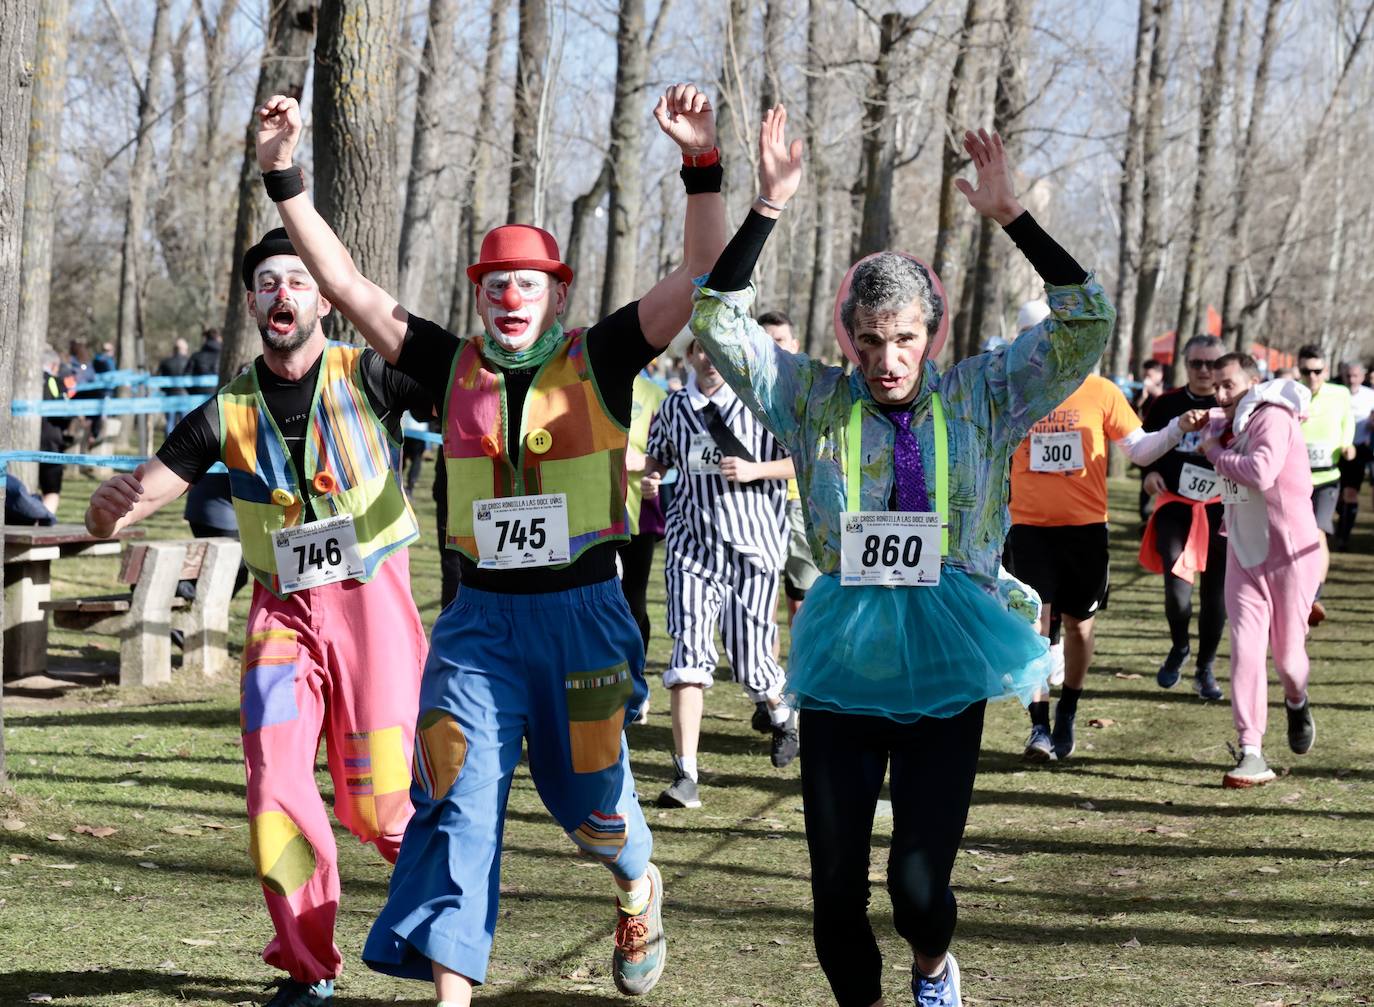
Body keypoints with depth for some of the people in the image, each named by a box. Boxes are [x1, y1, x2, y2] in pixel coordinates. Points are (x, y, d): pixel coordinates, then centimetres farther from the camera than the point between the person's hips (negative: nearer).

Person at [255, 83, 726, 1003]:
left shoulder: (599, 362, -2)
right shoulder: (455, 368, 4)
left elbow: (703, 276, -11)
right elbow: (347, 285, 3)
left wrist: (702, 165, -23)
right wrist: (285, 177, -4)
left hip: (583, 611, -1)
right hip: (482, 616, 2)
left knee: (588, 794, 12)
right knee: (460, 797, -8)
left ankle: (638, 886, 46)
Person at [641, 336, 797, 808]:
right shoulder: (674, 408, 7)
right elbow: (655, 458, 22)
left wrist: (754, 470, -16)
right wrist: (650, 480, 0)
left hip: (753, 544, -2)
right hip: (691, 544, 2)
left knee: (748, 662, 5)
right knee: (688, 658, -12)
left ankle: (779, 710, 42)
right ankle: (685, 774, -13)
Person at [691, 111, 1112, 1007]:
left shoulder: (981, 397, 2)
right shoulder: (815, 400, 2)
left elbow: (1086, 323, -6)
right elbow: (719, 321, -4)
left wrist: (1011, 215, -15)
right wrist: (766, 212, -14)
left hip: (947, 668, -1)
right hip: (842, 665, 1)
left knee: (919, 883, -5)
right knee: (837, 884, 4)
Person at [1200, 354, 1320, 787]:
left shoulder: (1272, 418, -17)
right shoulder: (1226, 426, 9)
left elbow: (1261, 473, -32)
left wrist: (1216, 453, -16)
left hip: (1289, 552, -6)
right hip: (1244, 554, 6)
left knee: (1287, 652, 6)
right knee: (1245, 648, -9)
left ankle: (1296, 702, 42)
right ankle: (1251, 754, -10)